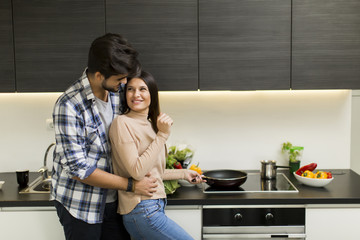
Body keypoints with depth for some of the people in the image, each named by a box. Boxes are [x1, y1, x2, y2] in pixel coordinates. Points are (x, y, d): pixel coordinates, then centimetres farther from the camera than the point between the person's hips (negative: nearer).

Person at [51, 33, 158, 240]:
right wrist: (131, 185, -18)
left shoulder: (118, 90, -3)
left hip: (113, 199, 6)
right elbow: (78, 168, -21)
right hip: (80, 204, -5)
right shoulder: (69, 106, -22)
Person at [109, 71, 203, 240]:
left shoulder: (149, 124, 14)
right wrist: (163, 135, -17)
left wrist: (183, 173, 30)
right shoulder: (122, 123, -11)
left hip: (155, 207, 8)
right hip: (142, 211, -8)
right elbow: (137, 171, -19)